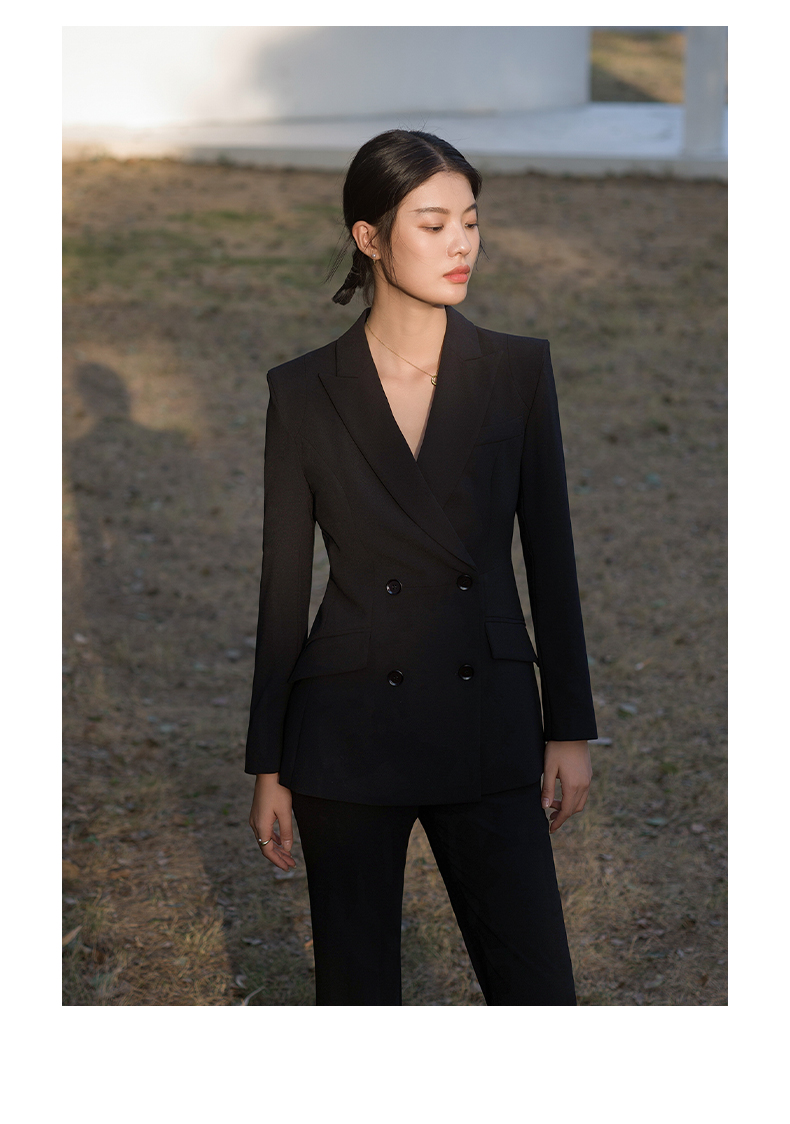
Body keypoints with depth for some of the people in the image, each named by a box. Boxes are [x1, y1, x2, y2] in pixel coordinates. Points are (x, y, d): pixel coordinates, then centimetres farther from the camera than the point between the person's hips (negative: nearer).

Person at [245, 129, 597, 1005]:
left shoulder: (517, 371, 1)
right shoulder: (304, 392, -2)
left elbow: (551, 555, 4)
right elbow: (284, 583, 2)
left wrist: (569, 728, 2)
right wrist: (268, 766, 2)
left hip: (487, 728, 1)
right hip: (350, 728, 0)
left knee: (537, 993, 0)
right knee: (356, 992, 9)